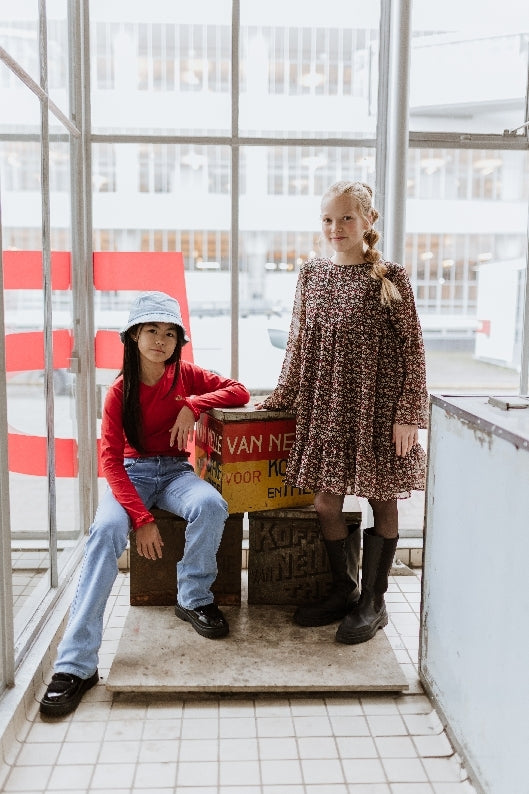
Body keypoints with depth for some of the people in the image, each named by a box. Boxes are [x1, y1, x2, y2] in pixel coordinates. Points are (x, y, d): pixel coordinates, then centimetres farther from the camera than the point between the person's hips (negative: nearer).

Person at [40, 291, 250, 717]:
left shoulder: (185, 374, -1)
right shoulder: (120, 391, -8)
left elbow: (239, 392, -3)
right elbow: (110, 460, -13)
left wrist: (192, 405, -20)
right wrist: (141, 518, -23)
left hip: (175, 470, 2)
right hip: (132, 473, -1)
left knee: (211, 506, -33)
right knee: (106, 530, -32)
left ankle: (194, 599, -6)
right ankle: (76, 663, -30)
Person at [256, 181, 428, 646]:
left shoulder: (391, 277, -5)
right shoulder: (312, 275, 6)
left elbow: (412, 349, -5)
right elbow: (299, 344, 13)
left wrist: (408, 414, -10)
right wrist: (282, 396, 13)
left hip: (378, 408, -4)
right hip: (325, 407, 4)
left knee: (381, 500, 7)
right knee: (326, 503, 7)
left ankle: (372, 602, 22)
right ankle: (343, 591, 27)